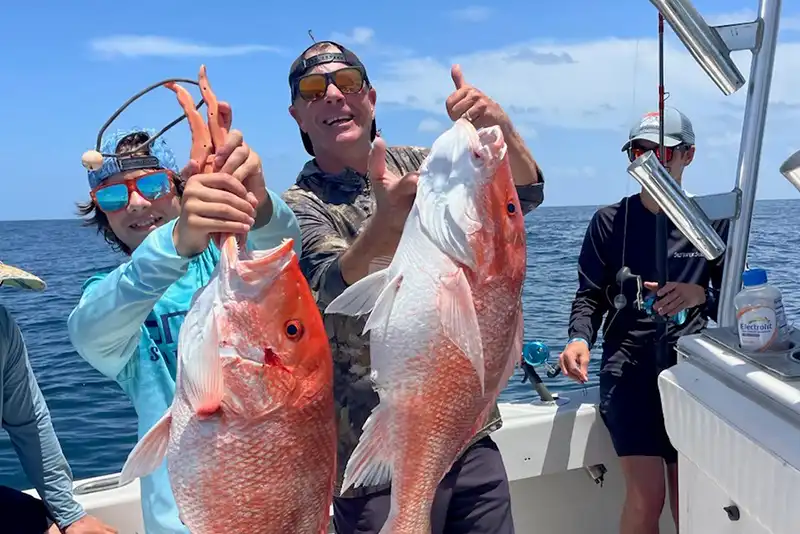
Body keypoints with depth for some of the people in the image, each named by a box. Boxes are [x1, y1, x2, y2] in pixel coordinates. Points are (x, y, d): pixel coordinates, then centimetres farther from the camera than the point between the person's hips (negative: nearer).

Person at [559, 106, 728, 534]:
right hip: (629, 366, -1)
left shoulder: (713, 223, 5)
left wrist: (701, 295, -16)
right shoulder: (610, 221, 3)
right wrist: (580, 338, -16)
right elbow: (590, 296, 4)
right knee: (646, 495, -12)